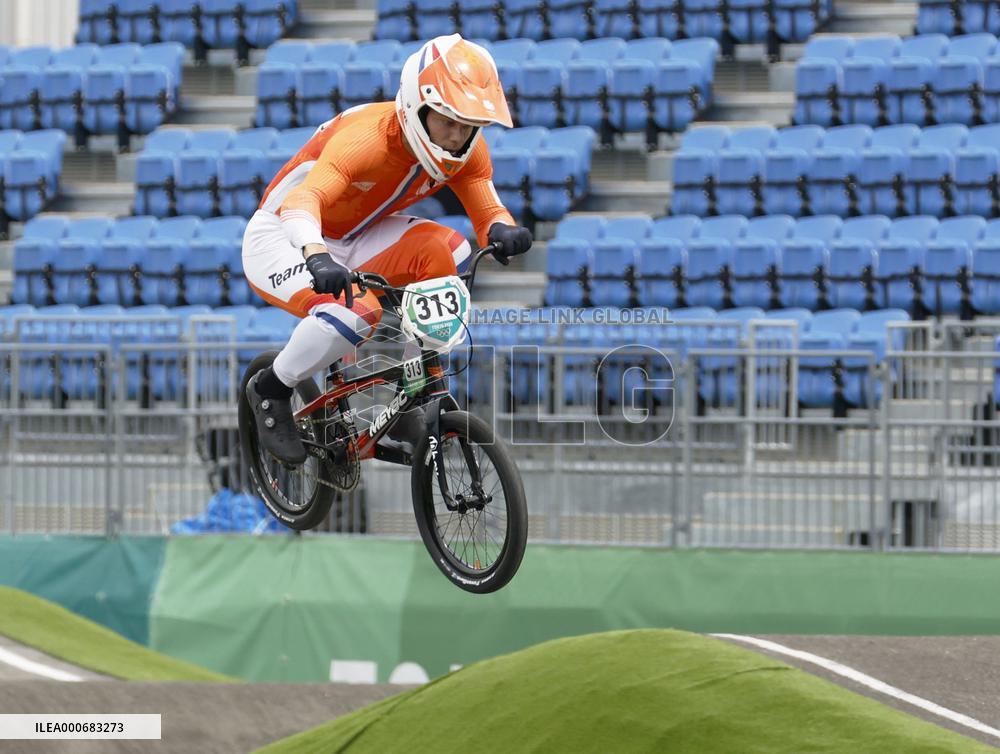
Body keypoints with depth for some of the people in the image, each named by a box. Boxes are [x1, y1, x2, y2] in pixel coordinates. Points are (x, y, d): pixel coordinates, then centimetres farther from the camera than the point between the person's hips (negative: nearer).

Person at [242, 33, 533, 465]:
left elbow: (487, 211, -13)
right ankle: (270, 390, -7)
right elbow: (302, 200, -48)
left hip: (355, 239, 6)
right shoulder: (365, 139, -34)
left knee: (446, 253, -22)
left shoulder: (466, 150, -13)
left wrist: (502, 232, -39)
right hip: (282, 241, -6)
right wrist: (317, 258, -68)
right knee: (357, 312, -34)